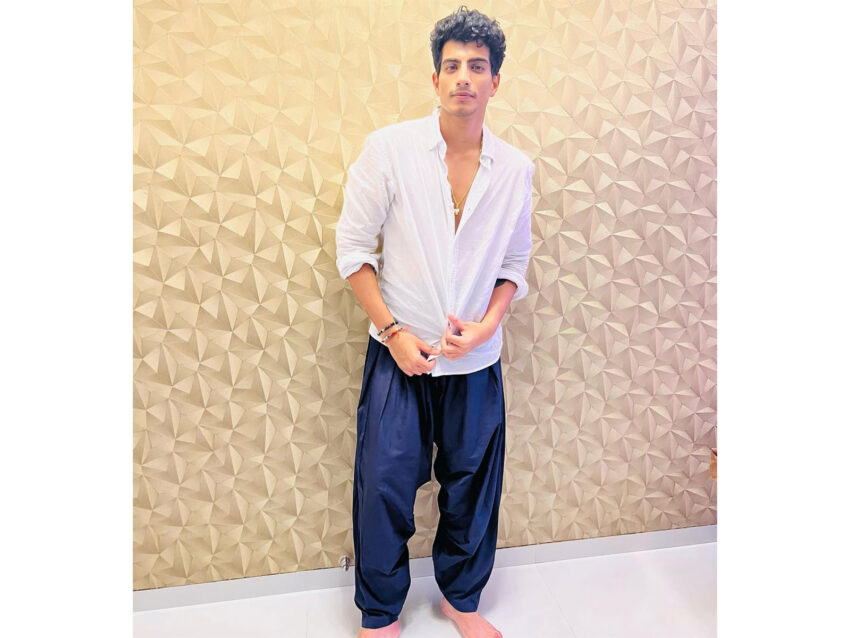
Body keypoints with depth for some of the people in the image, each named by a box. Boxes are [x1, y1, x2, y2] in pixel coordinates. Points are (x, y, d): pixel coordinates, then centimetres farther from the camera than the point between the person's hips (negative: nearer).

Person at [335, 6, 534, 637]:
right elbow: (353, 247, -5)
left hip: (478, 360, 3)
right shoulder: (389, 148, -7)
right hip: (401, 352, -2)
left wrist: (486, 324, -9)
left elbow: (515, 263, 8)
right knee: (385, 483, 4)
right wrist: (393, 331, -11)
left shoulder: (515, 168, 1)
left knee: (473, 483, 14)